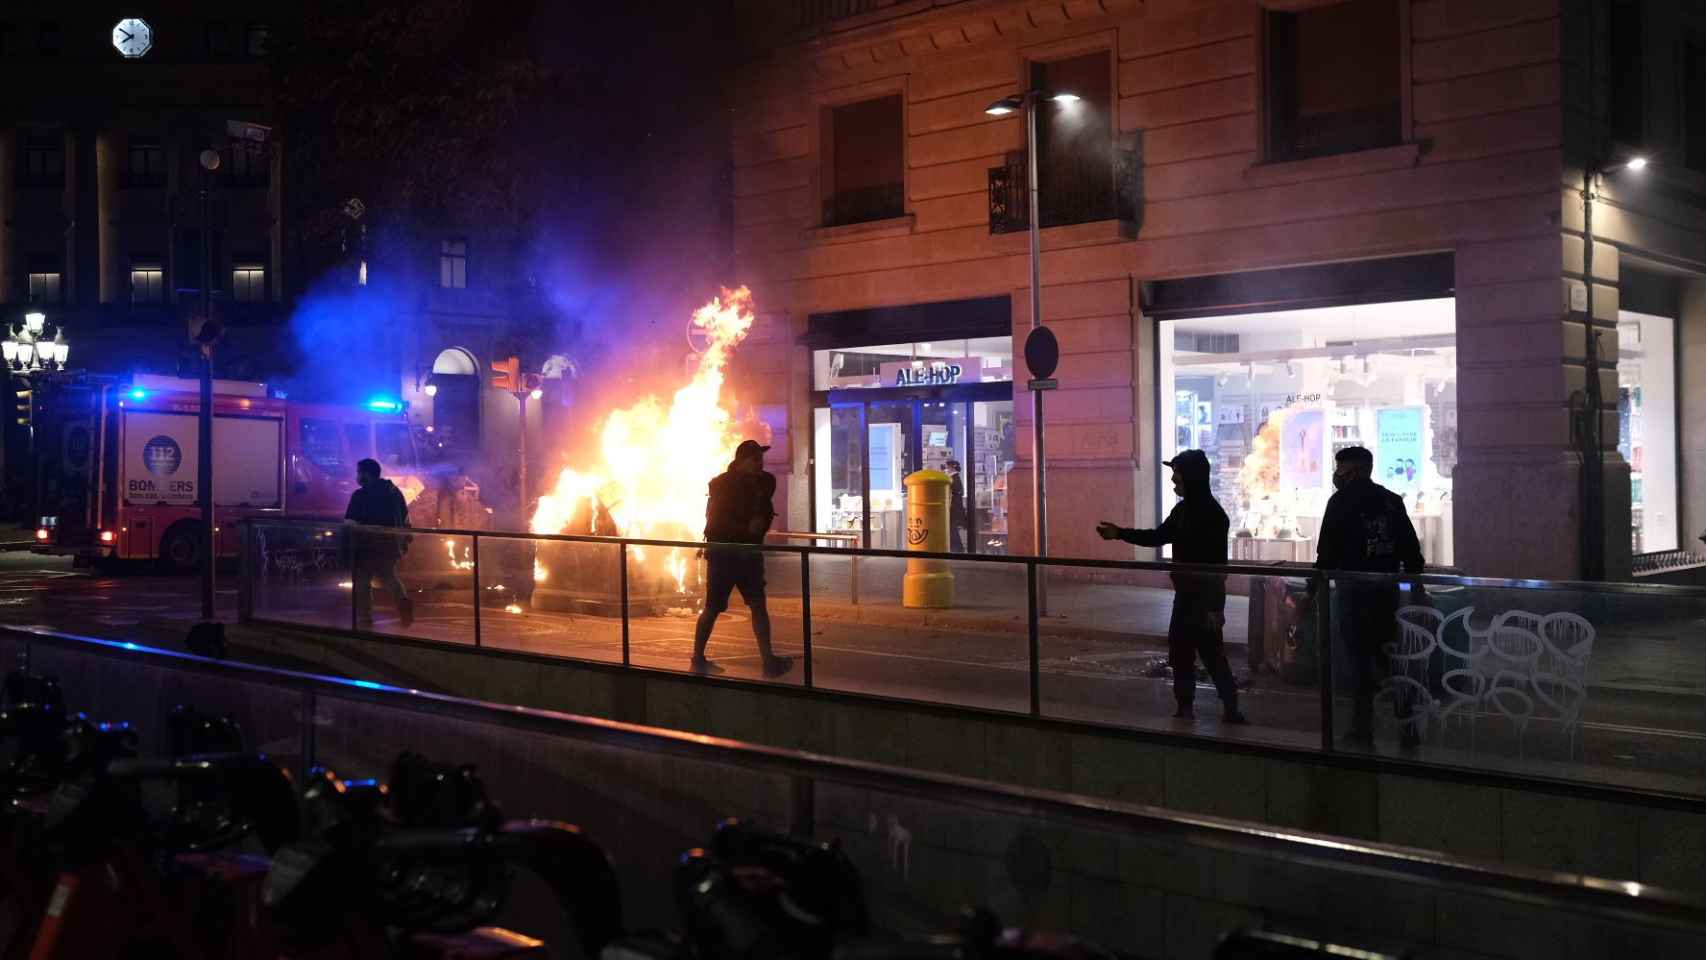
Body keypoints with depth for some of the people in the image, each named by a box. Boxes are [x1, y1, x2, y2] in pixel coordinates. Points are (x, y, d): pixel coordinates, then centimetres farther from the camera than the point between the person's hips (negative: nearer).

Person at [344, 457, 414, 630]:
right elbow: (405, 519, 12)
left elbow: (349, 523, -12)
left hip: (367, 546, -6)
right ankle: (402, 599, -5)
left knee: (362, 582, 6)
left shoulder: (360, 495, -11)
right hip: (390, 543, 6)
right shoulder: (394, 491, 8)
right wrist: (404, 542, 18)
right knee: (388, 576, 21)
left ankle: (364, 620, 4)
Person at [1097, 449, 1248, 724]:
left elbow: (1218, 564, -20)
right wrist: (1120, 533, 16)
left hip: (1205, 597, -9)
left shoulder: (1213, 515, -17)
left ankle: (1231, 710, 3)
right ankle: (1185, 708, 20)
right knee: (1180, 651, 11)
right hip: (1186, 593, 9)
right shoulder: (1183, 510, 8)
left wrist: (1216, 607, -21)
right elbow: (1158, 536, 22)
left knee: (1212, 654, -5)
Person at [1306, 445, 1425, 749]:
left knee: (1361, 660, 1)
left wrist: (1313, 590, -6)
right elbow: (1412, 550, 11)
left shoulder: (1342, 501, -7)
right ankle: (1407, 728, 11)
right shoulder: (1392, 501, 9)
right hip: (1388, 589, 5)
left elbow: (1327, 552, -11)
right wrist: (1417, 586, 18)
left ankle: (1363, 730, 5)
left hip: (1355, 590, -5)